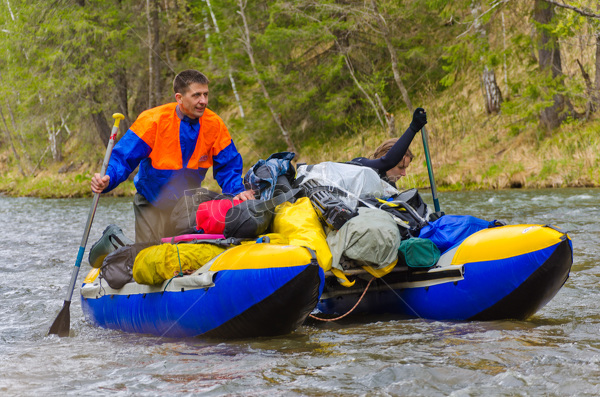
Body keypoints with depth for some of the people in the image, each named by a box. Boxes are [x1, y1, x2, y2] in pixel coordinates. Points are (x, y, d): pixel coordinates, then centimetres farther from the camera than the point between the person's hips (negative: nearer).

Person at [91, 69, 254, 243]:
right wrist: (108, 180, -35)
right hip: (152, 207, -3)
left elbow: (227, 167, 0)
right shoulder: (153, 121, -16)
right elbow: (123, 158, -16)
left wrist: (238, 191, -18)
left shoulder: (214, 125, -6)